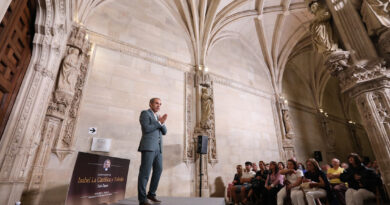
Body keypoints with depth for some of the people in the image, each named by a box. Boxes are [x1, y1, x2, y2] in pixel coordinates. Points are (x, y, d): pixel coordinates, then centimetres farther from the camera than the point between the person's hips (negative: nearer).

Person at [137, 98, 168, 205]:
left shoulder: (157, 117, 23)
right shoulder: (145, 113, -1)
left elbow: (164, 132, 12)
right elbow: (146, 129, -15)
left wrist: (163, 123, -7)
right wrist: (159, 122, -9)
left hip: (158, 148, 8)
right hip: (148, 146, -8)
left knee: (158, 170, 9)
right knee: (145, 172, -7)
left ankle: (151, 194, 21)